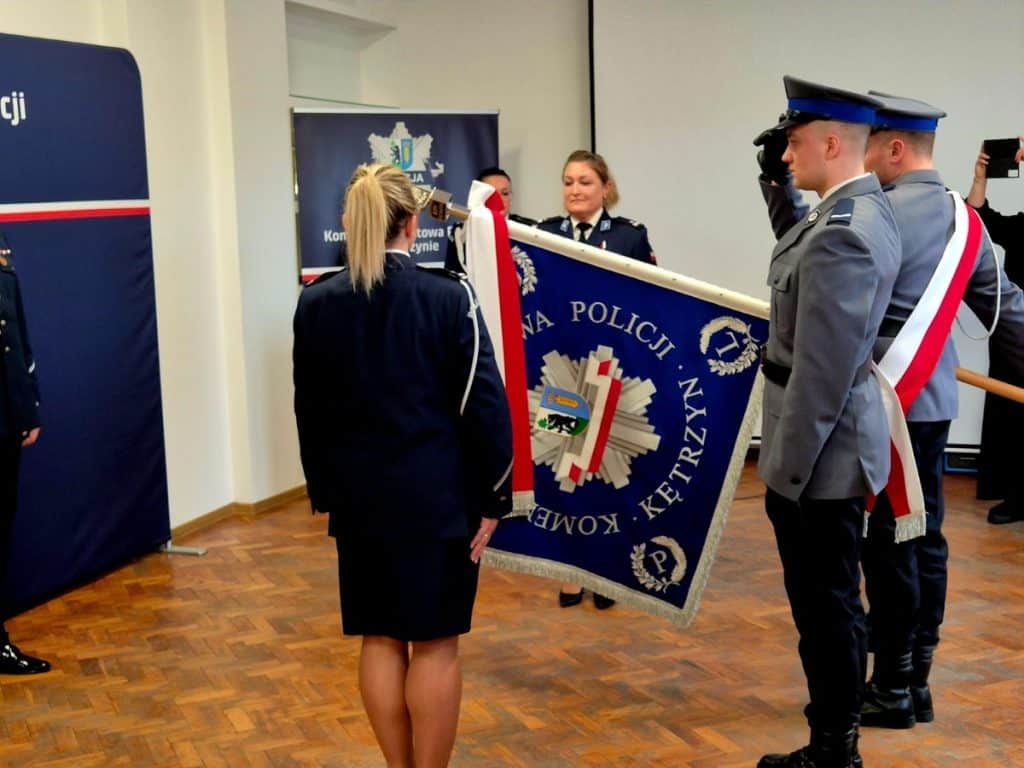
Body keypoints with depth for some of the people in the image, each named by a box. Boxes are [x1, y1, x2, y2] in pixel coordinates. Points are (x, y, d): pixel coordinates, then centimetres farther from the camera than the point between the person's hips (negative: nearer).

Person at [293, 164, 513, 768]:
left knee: (379, 638, 13)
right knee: (435, 643, 5)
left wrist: (324, 492, 17)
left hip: (358, 497, 4)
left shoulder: (316, 303, 2)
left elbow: (310, 411, 9)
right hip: (437, 496, -4)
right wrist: (492, 498, -3)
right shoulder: (448, 295, -10)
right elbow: (484, 405, -11)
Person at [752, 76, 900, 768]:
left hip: (823, 453, -11)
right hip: (836, 444, 11)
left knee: (827, 604, 2)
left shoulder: (841, 234, -24)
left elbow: (822, 373, -24)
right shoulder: (869, 209, 8)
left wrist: (785, 470, -18)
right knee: (830, 600, 18)